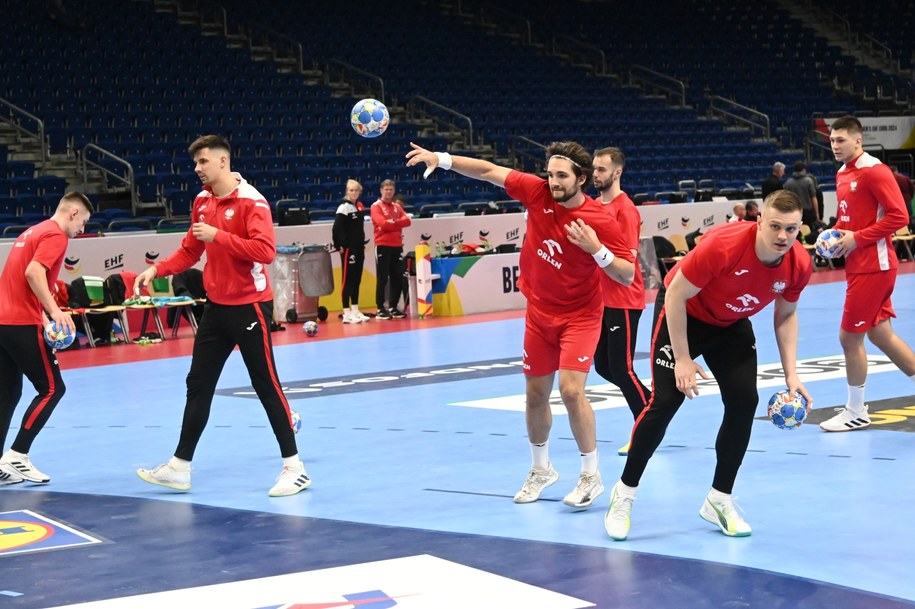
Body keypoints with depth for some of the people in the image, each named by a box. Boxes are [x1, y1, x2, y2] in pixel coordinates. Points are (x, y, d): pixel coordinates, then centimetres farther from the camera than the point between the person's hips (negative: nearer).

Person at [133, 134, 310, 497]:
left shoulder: (250, 201, -15)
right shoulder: (202, 201, 8)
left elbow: (266, 251, -25)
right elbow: (190, 251, 16)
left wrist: (219, 236, -26)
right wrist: (157, 270, 2)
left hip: (249, 306, -7)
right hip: (216, 306, 8)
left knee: (266, 385, -2)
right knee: (198, 385, 9)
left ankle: (294, 467, 7)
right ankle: (180, 467, 16)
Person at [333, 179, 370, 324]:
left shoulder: (360, 206, 12)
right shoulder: (344, 207, -12)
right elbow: (337, 228, -18)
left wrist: (362, 243, 14)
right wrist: (340, 245, -17)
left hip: (359, 248, 8)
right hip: (348, 248, -8)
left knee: (357, 279, 13)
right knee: (347, 279, -6)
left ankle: (355, 310, 21)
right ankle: (347, 313, -5)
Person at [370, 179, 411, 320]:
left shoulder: (397, 206, 16)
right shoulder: (376, 206, -2)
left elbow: (407, 221, 0)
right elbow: (382, 223, -17)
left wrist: (392, 223, -13)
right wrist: (398, 224, -6)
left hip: (397, 246, 6)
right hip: (383, 246, -6)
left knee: (398, 278, 6)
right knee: (382, 279, -5)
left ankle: (393, 307, 15)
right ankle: (380, 309, -2)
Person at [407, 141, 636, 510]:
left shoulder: (600, 221, -20)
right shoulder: (538, 192, -10)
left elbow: (627, 275, -17)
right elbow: (490, 172, -4)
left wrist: (597, 249, -32)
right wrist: (442, 159, -10)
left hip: (579, 315, -5)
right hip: (539, 313, 5)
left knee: (571, 389, -19)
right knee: (535, 393, 11)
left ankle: (591, 476, -3)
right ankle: (540, 470, 32)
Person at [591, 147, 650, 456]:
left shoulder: (625, 209, -15)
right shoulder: (596, 205, 11)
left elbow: (628, 259, -21)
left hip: (623, 301, -9)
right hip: (603, 299, 9)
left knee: (621, 369, -7)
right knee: (603, 366, 12)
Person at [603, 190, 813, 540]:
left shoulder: (799, 264, -20)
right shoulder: (723, 245, -36)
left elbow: (786, 315, -1)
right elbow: (676, 294, -26)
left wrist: (791, 375, -8)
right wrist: (683, 360, -24)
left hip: (732, 325, 5)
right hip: (683, 314, -5)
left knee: (744, 402, -7)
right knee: (664, 403, -11)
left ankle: (720, 500, 10)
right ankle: (624, 494, 7)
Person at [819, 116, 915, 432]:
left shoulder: (874, 171, -15)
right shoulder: (843, 174, 11)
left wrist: (857, 239, -19)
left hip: (872, 267, -9)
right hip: (859, 266, 9)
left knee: (849, 337, -4)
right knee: (881, 334, 13)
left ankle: (856, 412, 9)